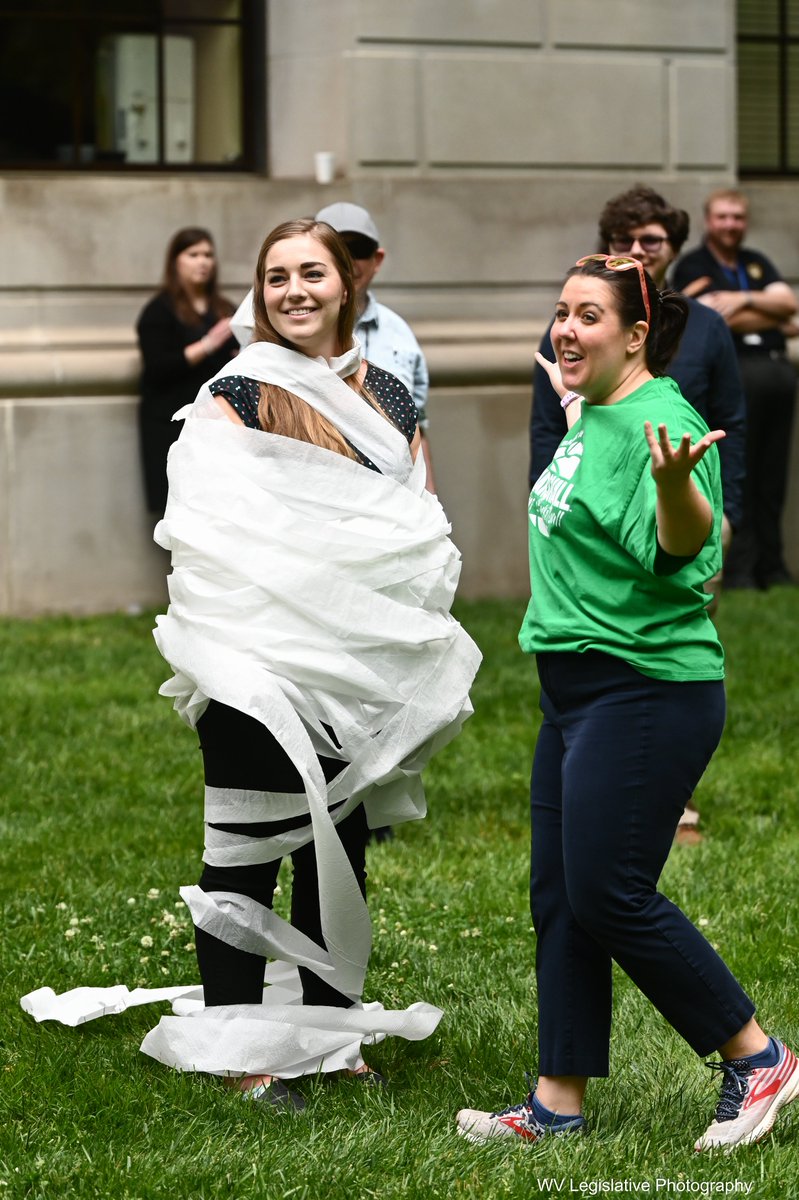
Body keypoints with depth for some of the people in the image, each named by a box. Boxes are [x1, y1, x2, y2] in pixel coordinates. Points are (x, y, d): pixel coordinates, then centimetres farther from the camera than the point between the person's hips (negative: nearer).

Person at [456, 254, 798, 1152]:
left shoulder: (659, 421, -16)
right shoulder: (591, 415, 12)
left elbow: (682, 558, -28)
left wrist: (675, 482, -47)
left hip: (646, 691, -10)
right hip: (577, 694, 10)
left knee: (608, 896, -9)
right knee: (558, 899, 9)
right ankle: (558, 1103, 16)